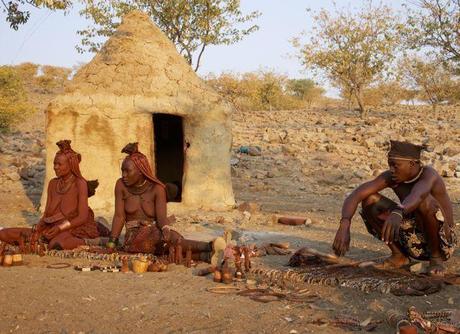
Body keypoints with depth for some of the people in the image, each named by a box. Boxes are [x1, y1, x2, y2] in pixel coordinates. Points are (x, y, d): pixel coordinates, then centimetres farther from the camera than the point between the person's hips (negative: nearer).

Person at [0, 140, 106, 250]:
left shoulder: (80, 184, -9)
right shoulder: (53, 183, 10)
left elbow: (83, 217, -13)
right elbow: (46, 214, 9)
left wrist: (60, 228, -24)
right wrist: (37, 228, -10)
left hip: (72, 230, -7)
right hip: (51, 229, 7)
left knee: (57, 245, -44)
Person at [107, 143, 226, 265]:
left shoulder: (157, 189, -7)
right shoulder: (121, 185, -4)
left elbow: (161, 217, -18)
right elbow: (119, 216, -5)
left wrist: (166, 229, -39)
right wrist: (112, 243, -13)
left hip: (158, 235, 2)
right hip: (135, 239, -1)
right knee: (160, 235, -32)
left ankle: (207, 256, -57)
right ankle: (209, 247, -50)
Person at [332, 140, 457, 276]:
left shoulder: (428, 174, -24)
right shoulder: (390, 177, -10)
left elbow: (417, 196, -50)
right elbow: (354, 196, -21)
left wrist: (397, 213, -71)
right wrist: (344, 227, -39)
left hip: (441, 241, -5)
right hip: (413, 239, 5)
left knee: (425, 200, -35)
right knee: (369, 200, -12)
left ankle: (436, 257, -11)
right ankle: (399, 255, 1)